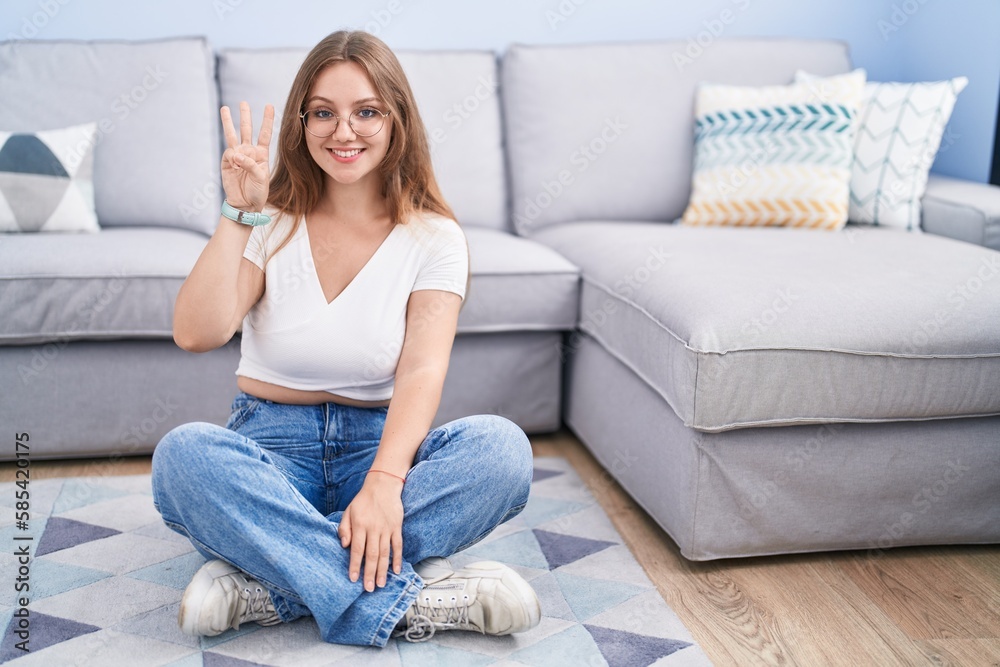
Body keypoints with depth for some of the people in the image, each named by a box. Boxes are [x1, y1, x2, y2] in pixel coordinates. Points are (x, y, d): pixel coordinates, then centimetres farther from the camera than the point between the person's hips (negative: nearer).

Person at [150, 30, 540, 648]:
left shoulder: (433, 237, -1)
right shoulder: (271, 225, 1)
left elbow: (423, 371, -15)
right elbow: (198, 334, -13)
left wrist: (384, 482, -31)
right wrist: (239, 214, -17)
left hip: (381, 444, 0)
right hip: (271, 447, 0)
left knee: (502, 447, -29)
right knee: (183, 453, -32)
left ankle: (266, 586, -30)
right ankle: (406, 599, -33)